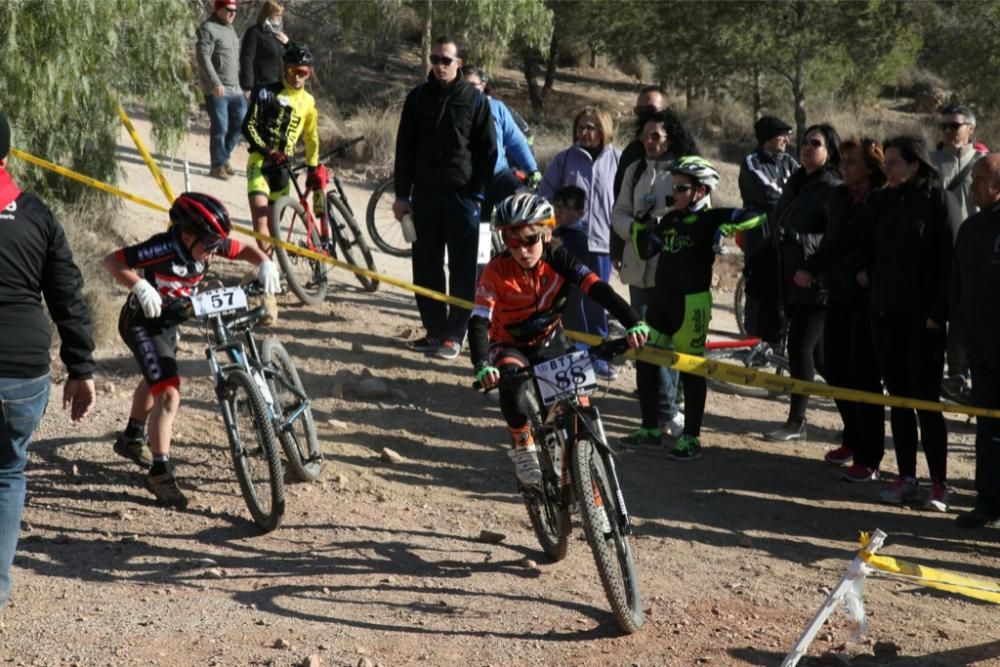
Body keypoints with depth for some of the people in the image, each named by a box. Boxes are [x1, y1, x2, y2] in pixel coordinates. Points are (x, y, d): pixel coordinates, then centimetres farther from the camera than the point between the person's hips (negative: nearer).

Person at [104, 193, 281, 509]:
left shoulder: (208, 243, -17)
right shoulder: (163, 249, -35)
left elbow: (246, 250, -4)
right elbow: (112, 262, -34)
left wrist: (265, 264, -24)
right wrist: (139, 286, -47)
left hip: (168, 320, 9)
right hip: (142, 321, -9)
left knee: (155, 380, 30)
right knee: (169, 394, -21)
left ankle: (132, 439, 55)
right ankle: (160, 473, -14)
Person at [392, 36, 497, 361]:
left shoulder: (475, 99, 1)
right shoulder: (418, 97, 8)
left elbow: (488, 151, 2)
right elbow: (405, 148, 9)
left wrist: (478, 194, -5)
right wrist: (401, 194, 4)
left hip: (462, 196, -3)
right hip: (424, 195, 3)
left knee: (462, 270, -2)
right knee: (426, 268, 6)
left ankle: (454, 335, 3)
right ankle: (434, 330, 16)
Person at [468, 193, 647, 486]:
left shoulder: (557, 260, -20)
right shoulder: (496, 271, -24)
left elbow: (598, 289, -31)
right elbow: (479, 322, -31)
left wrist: (633, 323, -46)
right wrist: (482, 366, -49)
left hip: (550, 341, 3)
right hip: (509, 346, -3)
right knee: (514, 384, -34)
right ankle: (523, 447, -12)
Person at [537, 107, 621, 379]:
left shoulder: (616, 161, 1)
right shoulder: (564, 160, 3)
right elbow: (544, 197, 6)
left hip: (601, 244, 0)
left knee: (597, 303, 7)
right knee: (573, 303, 3)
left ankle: (598, 357, 17)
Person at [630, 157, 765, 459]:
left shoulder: (710, 218, -6)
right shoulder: (670, 219, 13)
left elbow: (758, 215, -12)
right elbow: (645, 251, 16)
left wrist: (727, 229, -26)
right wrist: (641, 222, 5)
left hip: (692, 302, -7)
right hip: (661, 298, 7)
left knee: (691, 369, 0)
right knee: (645, 362, 8)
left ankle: (691, 438, 9)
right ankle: (650, 429, 21)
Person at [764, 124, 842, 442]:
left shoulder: (834, 190, -11)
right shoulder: (795, 183, 13)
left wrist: (801, 239, -29)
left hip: (819, 284, -8)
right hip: (793, 281, 8)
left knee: (801, 346, -8)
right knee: (816, 351, 14)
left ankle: (796, 422, 1)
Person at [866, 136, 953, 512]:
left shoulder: (936, 199, -8)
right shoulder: (884, 202, 9)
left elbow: (949, 258, -12)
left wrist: (939, 311, -15)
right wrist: (875, 294, 6)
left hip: (923, 318, -6)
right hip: (886, 314, 6)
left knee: (925, 400, -3)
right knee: (899, 398, 10)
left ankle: (939, 483, 7)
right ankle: (907, 479, 17)